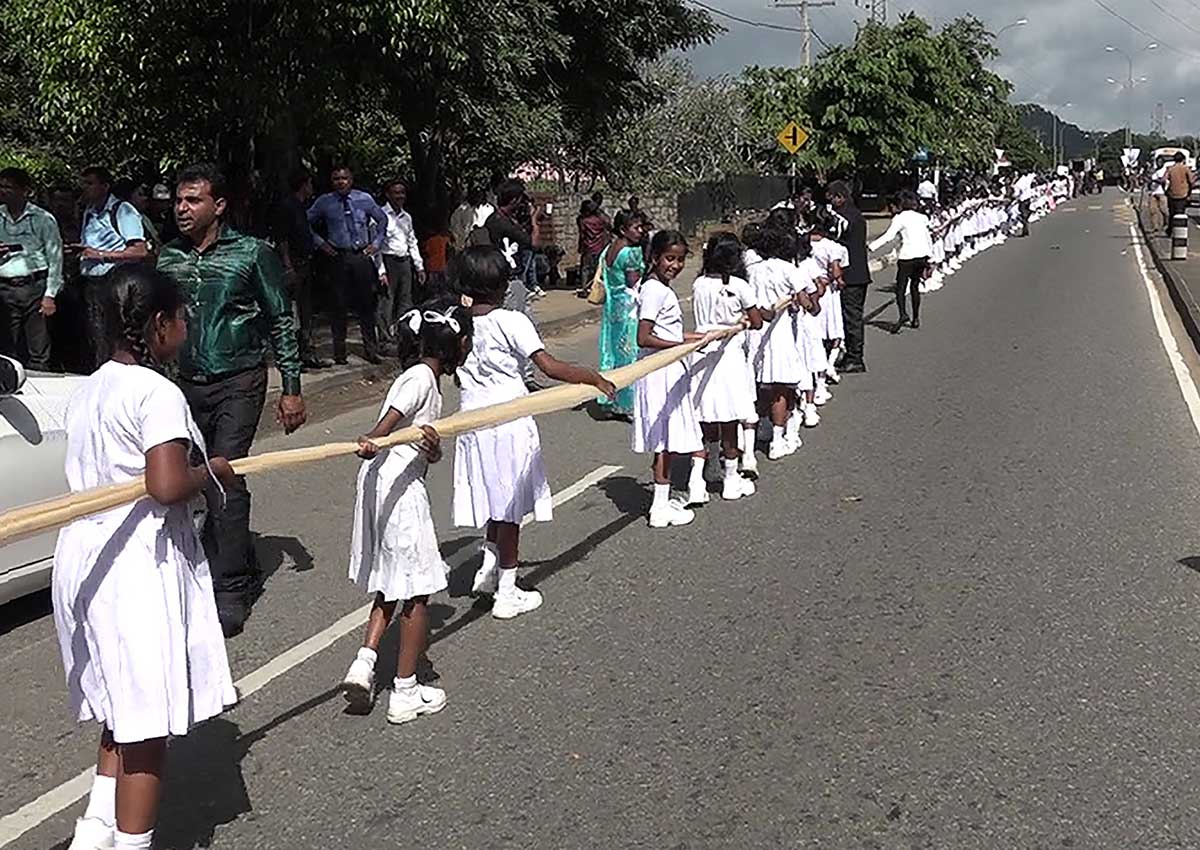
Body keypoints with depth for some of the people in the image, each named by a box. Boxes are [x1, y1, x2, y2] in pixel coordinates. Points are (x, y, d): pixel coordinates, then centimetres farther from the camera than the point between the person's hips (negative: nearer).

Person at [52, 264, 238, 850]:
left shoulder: (87, 391, 12)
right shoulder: (157, 393, -15)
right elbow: (167, 485, -26)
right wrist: (213, 472, -7)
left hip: (85, 556, 9)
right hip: (140, 566, -9)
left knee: (121, 713, 20)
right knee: (148, 723, 1)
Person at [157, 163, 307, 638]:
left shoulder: (251, 254, -6)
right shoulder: (168, 257, 7)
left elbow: (281, 322, -2)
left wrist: (291, 389, -4)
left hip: (238, 382, -5)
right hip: (189, 384, 5)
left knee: (224, 479, -13)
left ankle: (230, 592, -4)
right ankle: (244, 573, 28)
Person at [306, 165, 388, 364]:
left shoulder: (364, 199, 4)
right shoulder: (324, 202, 1)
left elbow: (382, 219, 18)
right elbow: (306, 222, 10)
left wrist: (376, 243, 9)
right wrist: (320, 243, 2)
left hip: (362, 256, 1)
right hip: (339, 258, -1)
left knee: (366, 303, 5)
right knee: (340, 305, 1)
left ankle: (370, 350, 12)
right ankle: (339, 352, 9)